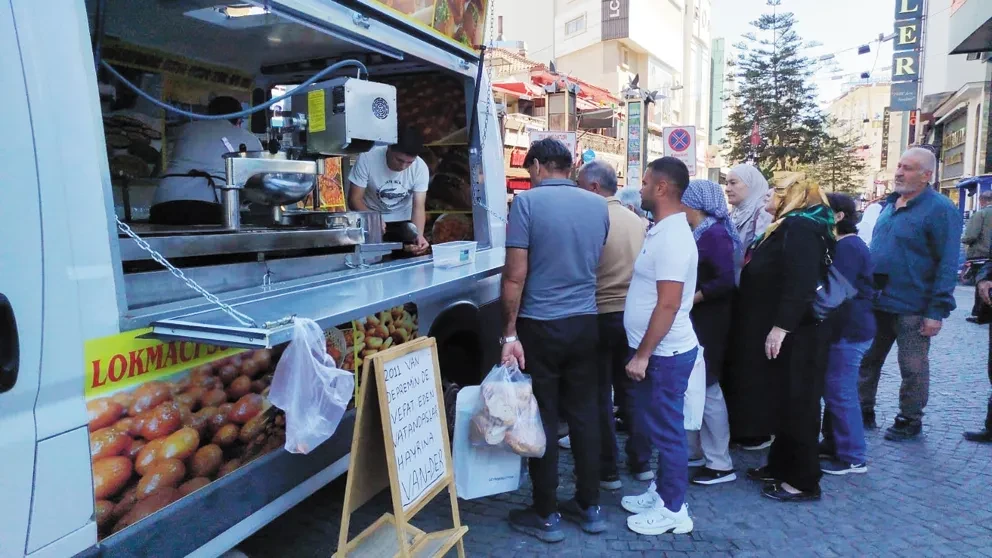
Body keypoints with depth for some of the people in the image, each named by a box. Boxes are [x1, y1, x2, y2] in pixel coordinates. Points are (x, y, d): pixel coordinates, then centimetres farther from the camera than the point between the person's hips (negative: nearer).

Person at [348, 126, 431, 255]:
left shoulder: (420, 167, -21)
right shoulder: (367, 159, -26)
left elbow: (419, 206, -23)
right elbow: (354, 199, -20)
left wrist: (419, 234, -43)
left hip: (404, 221, 1)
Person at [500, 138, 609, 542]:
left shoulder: (527, 202, -10)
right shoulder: (598, 205, 5)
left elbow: (515, 275, -14)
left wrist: (509, 332, -9)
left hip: (541, 325, -5)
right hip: (586, 322, 5)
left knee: (541, 418, 5)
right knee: (584, 414, 13)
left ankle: (546, 516, 17)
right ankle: (589, 507, 25)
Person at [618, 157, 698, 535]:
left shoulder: (672, 237, -21)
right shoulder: (662, 230, 11)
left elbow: (668, 305, -24)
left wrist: (642, 355, -20)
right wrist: (641, 352, 19)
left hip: (665, 354, -10)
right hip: (655, 351, 10)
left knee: (666, 430, 3)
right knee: (654, 425, 19)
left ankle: (673, 509, 19)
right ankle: (662, 492, 35)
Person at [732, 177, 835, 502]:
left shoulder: (800, 227, -16)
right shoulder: (788, 227, 18)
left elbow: (801, 283, -27)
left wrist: (781, 326, -29)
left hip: (794, 333, -11)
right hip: (780, 330, 11)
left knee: (796, 404, -2)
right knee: (781, 401, 16)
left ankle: (804, 481, 9)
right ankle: (781, 466, 28)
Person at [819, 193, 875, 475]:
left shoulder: (847, 247, -17)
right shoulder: (841, 245, 16)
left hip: (848, 331, -11)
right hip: (843, 328, 11)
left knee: (841, 393, -4)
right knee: (833, 390, 16)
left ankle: (853, 457, 6)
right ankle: (833, 444, 27)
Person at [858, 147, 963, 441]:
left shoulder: (940, 210, -13)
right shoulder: (891, 204, 10)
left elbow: (948, 264, -17)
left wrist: (938, 310, -20)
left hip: (911, 307, -7)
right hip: (876, 301, 7)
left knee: (912, 368, 8)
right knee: (867, 361, 14)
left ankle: (909, 420, 24)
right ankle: (863, 412, 28)